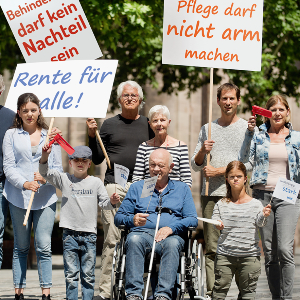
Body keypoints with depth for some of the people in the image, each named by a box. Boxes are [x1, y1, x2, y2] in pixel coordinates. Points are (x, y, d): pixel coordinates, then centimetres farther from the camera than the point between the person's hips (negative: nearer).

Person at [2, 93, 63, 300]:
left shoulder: (50, 135, 10)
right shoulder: (11, 135, 7)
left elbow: (58, 167, 9)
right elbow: (8, 167, 0)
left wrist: (46, 177, -13)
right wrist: (24, 183, -18)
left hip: (46, 197, 0)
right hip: (18, 197, 0)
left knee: (44, 246, -5)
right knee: (21, 246, 5)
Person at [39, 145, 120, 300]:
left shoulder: (96, 182, 9)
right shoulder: (64, 179, 8)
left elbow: (103, 203, 10)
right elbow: (45, 173, 2)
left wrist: (112, 201, -12)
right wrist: (45, 156, -15)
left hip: (89, 233, 0)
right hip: (70, 234, 0)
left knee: (88, 274, 3)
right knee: (71, 274, 0)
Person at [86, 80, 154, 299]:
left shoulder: (148, 124, 15)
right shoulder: (109, 125, 12)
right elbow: (97, 159, 11)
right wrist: (92, 135, -1)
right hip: (115, 186, -1)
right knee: (112, 239, -7)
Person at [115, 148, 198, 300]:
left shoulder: (182, 189, 22)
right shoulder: (137, 188, 23)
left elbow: (192, 219, 10)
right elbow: (119, 217, 16)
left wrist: (171, 228, -9)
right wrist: (132, 219, -8)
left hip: (171, 236, -1)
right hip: (142, 233, 1)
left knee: (172, 243, -37)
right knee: (134, 240, -35)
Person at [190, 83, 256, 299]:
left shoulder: (248, 128, 7)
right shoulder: (207, 128, 16)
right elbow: (196, 166, 17)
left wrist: (219, 171, -7)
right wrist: (202, 151, -3)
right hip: (211, 194, 2)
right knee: (212, 247, -2)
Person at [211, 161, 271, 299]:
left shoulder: (255, 204, 3)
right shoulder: (221, 204, 7)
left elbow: (259, 223, -5)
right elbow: (215, 219, 3)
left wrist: (264, 215, -26)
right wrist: (217, 224, -19)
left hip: (249, 255, 0)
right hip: (225, 254, 0)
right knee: (220, 288, -2)